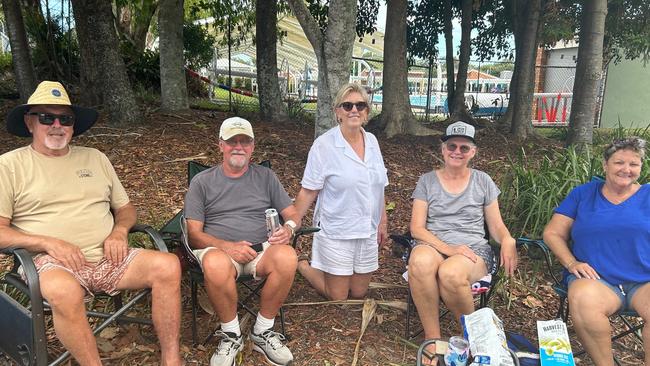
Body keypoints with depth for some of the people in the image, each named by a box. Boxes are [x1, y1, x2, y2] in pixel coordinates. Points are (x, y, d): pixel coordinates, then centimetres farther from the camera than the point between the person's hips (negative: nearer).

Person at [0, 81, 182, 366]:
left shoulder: (95, 158, 18)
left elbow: (125, 207, 20)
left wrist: (119, 231, -2)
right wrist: (50, 243, -15)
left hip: (108, 257, 4)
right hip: (52, 263, -3)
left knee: (168, 266, -22)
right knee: (64, 291, -39)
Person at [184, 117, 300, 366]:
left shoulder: (266, 177, 14)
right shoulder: (202, 182, 8)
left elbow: (292, 214, 13)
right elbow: (194, 233, 1)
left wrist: (289, 228, -12)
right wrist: (228, 246, -18)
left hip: (261, 248, 2)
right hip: (218, 249, -1)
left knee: (287, 257, -33)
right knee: (216, 265, -39)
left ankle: (262, 332, -9)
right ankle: (231, 335, -10)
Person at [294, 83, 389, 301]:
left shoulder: (372, 142, 3)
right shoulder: (324, 145, -13)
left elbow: (378, 187, 11)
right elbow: (308, 192, -12)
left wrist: (383, 222, 13)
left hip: (368, 233, 6)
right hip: (336, 234, -5)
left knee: (358, 295, 16)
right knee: (338, 298, 8)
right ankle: (301, 264, 29)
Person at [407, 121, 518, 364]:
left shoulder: (482, 181, 13)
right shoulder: (427, 181, 9)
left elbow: (496, 226, 13)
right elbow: (417, 228, 0)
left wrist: (507, 240, -12)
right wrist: (447, 248, -17)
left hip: (473, 249, 0)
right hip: (433, 245, 0)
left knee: (450, 273, -37)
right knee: (420, 262, -38)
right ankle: (433, 339, -22)